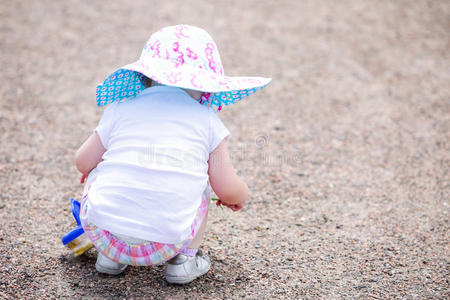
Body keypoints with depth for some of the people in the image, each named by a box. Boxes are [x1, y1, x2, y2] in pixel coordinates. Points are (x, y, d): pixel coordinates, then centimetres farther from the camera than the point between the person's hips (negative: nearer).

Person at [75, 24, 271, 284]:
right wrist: (241, 196, 33)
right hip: (165, 243, 0)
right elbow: (228, 189, 9)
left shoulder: (120, 109, 10)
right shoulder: (207, 120, 9)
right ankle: (185, 259, 21)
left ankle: (110, 257, 28)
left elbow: (84, 162, 17)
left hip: (103, 230, 1)